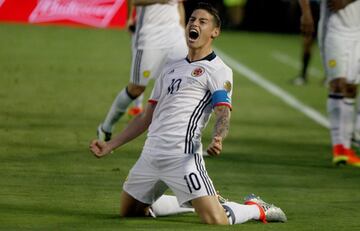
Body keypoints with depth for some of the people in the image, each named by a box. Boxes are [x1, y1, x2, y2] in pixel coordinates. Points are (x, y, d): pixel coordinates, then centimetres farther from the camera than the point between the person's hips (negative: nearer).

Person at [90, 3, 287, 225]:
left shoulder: (218, 70, 1)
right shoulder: (171, 69, 24)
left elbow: (223, 113, -13)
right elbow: (147, 117, 26)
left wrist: (218, 138, -36)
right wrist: (110, 146, 20)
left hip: (182, 156, -7)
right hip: (150, 156, 7)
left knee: (216, 221, -20)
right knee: (129, 212, 16)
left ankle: (256, 209, 13)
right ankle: (193, 202, 29)